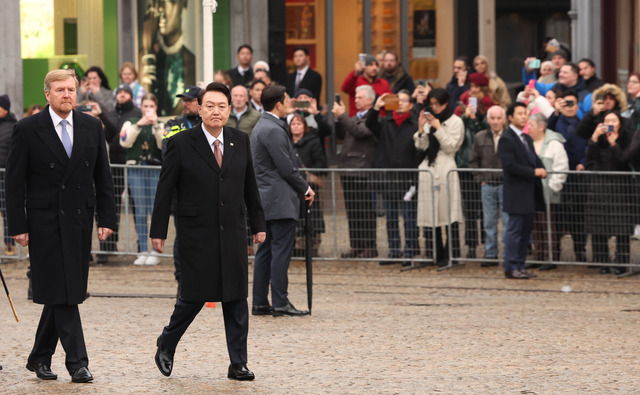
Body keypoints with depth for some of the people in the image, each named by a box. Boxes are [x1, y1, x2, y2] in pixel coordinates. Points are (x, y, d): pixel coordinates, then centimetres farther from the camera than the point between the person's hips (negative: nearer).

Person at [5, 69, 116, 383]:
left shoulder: (91, 127, 8)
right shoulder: (27, 130, -4)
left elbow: (102, 177, 11)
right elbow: (14, 181, -3)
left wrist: (106, 218, 4)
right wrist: (18, 226, -8)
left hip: (80, 221, 4)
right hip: (45, 222, -4)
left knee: (65, 294, 7)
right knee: (61, 292, -8)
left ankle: (40, 357, 20)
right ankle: (77, 362, -8)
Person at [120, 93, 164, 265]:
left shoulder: (161, 126, 10)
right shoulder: (131, 123, 14)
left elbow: (163, 145, -7)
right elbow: (125, 141, -4)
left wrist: (156, 125, -12)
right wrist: (138, 125, -12)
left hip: (156, 170, -1)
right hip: (136, 169, 1)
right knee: (140, 211, 0)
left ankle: (155, 251, -1)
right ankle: (143, 251, 4)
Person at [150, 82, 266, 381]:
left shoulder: (240, 141, 8)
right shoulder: (181, 143, -4)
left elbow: (250, 186, 15)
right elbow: (165, 190, -3)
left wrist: (258, 224, 15)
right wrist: (158, 231, -4)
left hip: (233, 234, 4)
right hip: (197, 235, -4)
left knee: (236, 299, 2)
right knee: (194, 295, -3)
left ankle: (238, 364, 8)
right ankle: (166, 345, 22)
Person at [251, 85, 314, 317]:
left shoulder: (261, 127, 17)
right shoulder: (273, 130, -16)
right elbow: (286, 167, -17)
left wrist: (302, 188, 16)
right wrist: (305, 189, -4)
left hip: (265, 199, 11)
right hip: (280, 200, -11)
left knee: (265, 251, 10)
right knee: (281, 250, -8)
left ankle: (260, 303, 11)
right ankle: (280, 303, -9)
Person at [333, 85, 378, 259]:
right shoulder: (355, 117, 20)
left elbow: (359, 131, -21)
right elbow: (340, 135, 21)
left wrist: (343, 115, -16)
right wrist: (338, 118, 6)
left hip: (362, 170, -9)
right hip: (348, 169, 9)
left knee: (365, 209, -5)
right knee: (352, 210, 10)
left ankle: (370, 247, -1)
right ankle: (356, 246, 14)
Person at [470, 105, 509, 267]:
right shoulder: (480, 137, 7)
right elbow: (474, 160, 15)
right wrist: (480, 178, 6)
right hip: (487, 185, 4)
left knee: (508, 220, -1)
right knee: (489, 221, 7)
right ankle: (490, 254, 13)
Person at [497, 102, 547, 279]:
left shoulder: (527, 138, 19)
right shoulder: (506, 139, -10)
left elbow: (534, 159, 22)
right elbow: (510, 165, -18)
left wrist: (541, 169, -2)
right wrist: (533, 172, -18)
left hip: (529, 192, 9)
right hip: (516, 193, -9)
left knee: (525, 230, 10)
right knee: (515, 230, -7)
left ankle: (519, 266, 15)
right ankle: (511, 267, -3)